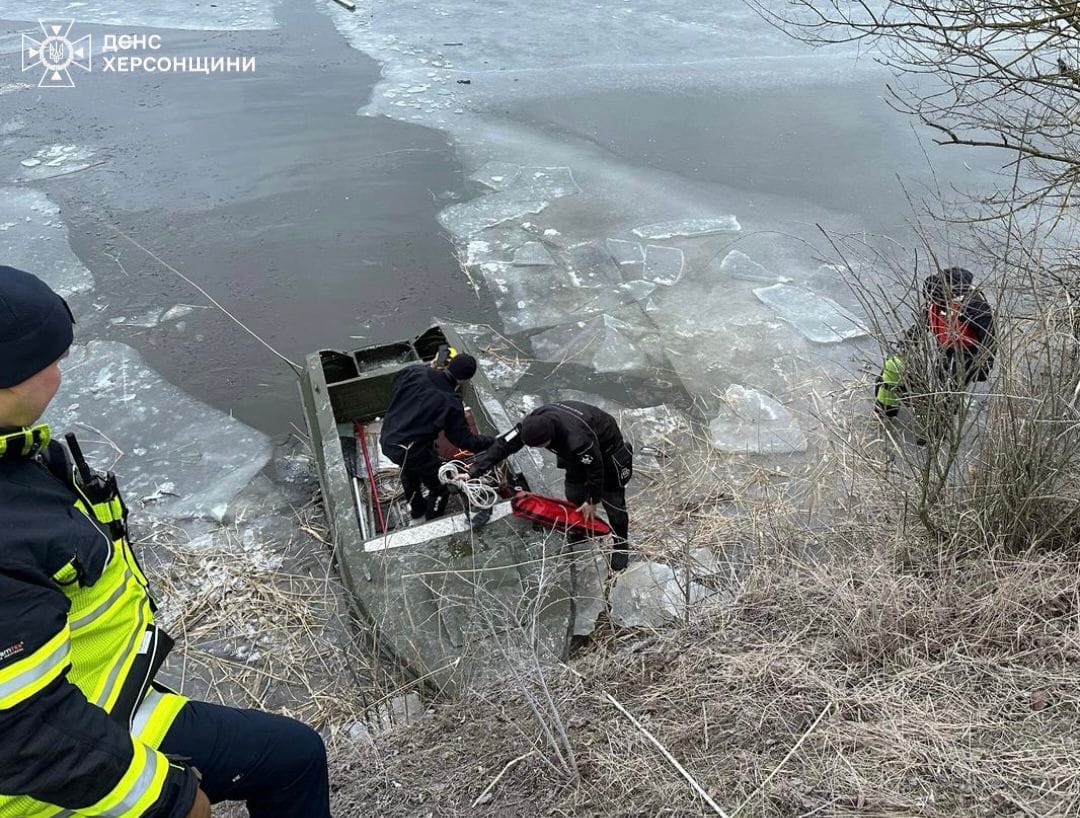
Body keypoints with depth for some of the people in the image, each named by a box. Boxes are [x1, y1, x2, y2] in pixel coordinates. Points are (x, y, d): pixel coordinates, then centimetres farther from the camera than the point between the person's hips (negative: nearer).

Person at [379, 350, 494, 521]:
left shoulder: (414, 372, -12)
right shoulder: (451, 404, -25)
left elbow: (397, 380, 14)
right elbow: (465, 440, -13)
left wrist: (430, 366, 16)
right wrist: (492, 442, 1)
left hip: (387, 441, 7)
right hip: (412, 453, -7)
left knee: (409, 473, 35)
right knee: (440, 488, 18)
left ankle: (417, 509, 60)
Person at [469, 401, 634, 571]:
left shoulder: (578, 440, -47)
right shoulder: (533, 422, -29)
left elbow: (595, 469, -29)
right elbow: (504, 444, -23)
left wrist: (593, 501, -13)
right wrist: (473, 471, -26)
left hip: (607, 450, -6)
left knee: (613, 501, 2)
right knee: (574, 497, 12)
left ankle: (621, 545, 24)